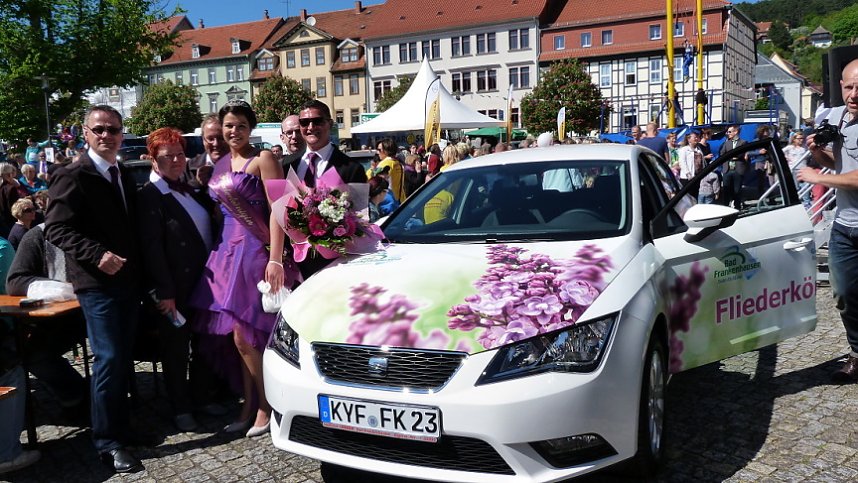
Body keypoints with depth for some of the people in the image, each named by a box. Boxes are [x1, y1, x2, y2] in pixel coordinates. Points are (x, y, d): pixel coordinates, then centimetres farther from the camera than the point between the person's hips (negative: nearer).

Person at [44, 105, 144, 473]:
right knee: (109, 359, -7)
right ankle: (109, 443, 4)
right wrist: (96, 255, -26)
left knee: (122, 359, 15)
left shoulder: (125, 177, 15)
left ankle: (120, 426, 28)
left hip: (128, 280, 7)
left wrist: (140, 268, 11)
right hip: (97, 284, -7)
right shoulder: (72, 177, -8)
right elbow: (57, 228, -14)